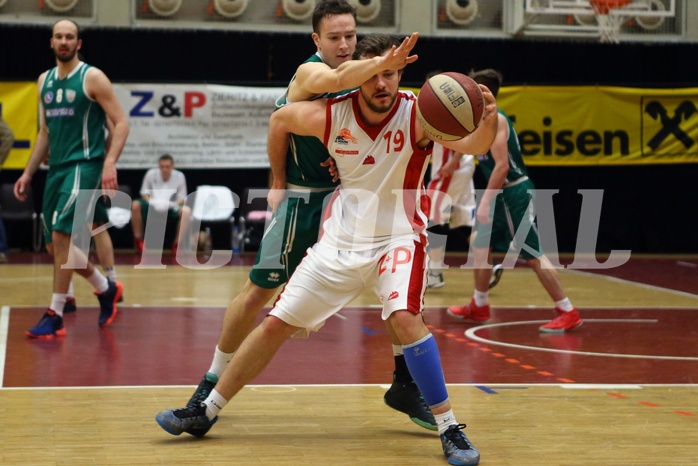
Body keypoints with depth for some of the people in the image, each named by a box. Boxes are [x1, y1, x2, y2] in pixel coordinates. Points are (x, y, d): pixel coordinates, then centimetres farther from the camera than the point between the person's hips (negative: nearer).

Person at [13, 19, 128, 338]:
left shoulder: (92, 78, -6)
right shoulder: (44, 81, 13)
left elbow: (121, 123, -9)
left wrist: (110, 162, -23)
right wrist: (28, 173, 16)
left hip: (84, 165, -7)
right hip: (56, 167, 7)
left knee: (60, 236, -18)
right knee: (55, 246, 8)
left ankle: (55, 315, -9)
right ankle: (106, 289, 28)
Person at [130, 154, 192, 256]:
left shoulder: (179, 176, -9)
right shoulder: (151, 174, -9)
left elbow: (182, 199, -4)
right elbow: (144, 193, 0)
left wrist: (172, 205, -25)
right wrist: (153, 203, -21)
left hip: (171, 208, 0)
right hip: (153, 207, 0)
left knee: (186, 210, -32)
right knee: (135, 205, -30)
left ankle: (177, 244, -20)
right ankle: (138, 241, -13)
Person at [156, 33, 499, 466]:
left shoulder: (418, 114, -19)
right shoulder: (331, 115, -11)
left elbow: (470, 143, -37)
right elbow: (280, 118, 9)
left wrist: (488, 122, -58)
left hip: (398, 238, -3)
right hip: (341, 240, 3)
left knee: (405, 318, -30)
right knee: (276, 324, 6)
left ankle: (450, 429, -18)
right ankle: (206, 412, 20)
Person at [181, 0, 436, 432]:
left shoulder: (361, 76, 5)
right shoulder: (309, 72, -16)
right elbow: (337, 80, -41)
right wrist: (383, 62, -60)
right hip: (302, 199, -6)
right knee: (259, 290, 1)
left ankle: (405, 382, 6)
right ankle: (213, 383, 19)